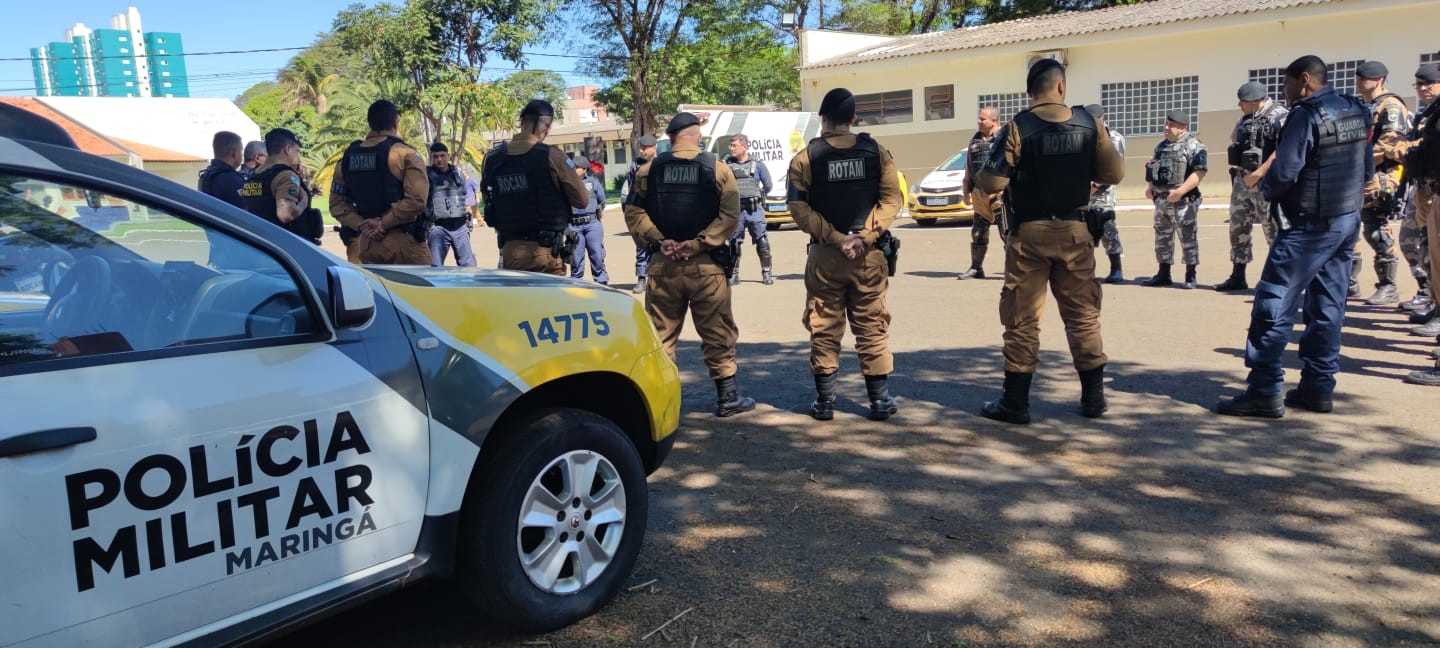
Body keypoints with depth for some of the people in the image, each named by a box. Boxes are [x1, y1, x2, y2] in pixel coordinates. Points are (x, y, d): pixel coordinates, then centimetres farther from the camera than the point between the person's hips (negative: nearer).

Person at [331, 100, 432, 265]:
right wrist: (384, 224, -12)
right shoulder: (406, 154, -9)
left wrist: (361, 225, 0)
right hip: (403, 242, -6)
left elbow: (337, 203, 11)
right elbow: (416, 200, -20)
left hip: (367, 243, 6)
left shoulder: (348, 156, 9)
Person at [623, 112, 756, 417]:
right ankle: (727, 397, 13)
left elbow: (634, 212, -2)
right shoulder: (718, 170, -1)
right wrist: (698, 243, -12)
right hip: (706, 266, -2)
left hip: (662, 265, 2)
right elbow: (729, 216, -10)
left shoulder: (648, 171, 5)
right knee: (717, 333, 7)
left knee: (660, 334, 11)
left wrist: (658, 241, -7)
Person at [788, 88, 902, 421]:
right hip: (869, 255, 1)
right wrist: (864, 236, -12)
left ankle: (824, 401, 13)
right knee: (872, 328, 9)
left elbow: (799, 207, -9)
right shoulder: (876, 151, 2)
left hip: (824, 256, -1)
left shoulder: (806, 157, -2)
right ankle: (880, 400, 12)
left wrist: (835, 238, -11)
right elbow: (891, 199, -7)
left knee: (824, 330, 9)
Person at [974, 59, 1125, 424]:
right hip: (1076, 232, 3)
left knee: (1022, 318, 4)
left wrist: (982, 172, 8)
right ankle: (1094, 396, 20)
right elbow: (1114, 174, 1)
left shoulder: (1018, 128, -11)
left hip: (1030, 233, -2)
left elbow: (992, 183, -14)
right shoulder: (1090, 124, -1)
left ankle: (1016, 403, 7)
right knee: (1083, 314, 13)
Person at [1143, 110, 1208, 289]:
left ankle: (1190, 277, 6)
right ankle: (1163, 275, 21)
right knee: (1162, 237, 12)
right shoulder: (1161, 146, 14)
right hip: (1161, 200, 8)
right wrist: (1150, 187, 6)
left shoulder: (1194, 146, -9)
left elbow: (1199, 173, -17)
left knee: (1188, 238, -2)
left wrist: (1180, 191, -25)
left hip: (1184, 201, -7)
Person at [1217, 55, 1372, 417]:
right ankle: (1318, 387, 16)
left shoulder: (1306, 115, -15)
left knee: (1274, 305, -7)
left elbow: (1284, 172, -20)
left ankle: (1265, 392, -8)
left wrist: (1266, 189, -1)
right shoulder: (1357, 112, 12)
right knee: (1328, 307, 11)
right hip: (1348, 222, 9)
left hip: (1308, 225, -9)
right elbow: (1368, 169, 17)